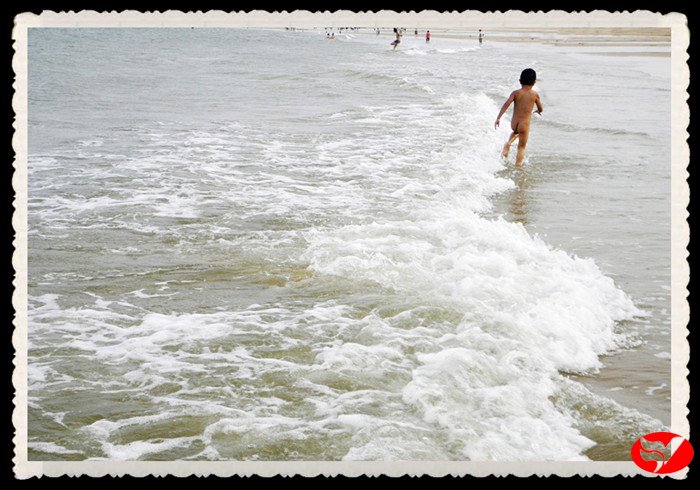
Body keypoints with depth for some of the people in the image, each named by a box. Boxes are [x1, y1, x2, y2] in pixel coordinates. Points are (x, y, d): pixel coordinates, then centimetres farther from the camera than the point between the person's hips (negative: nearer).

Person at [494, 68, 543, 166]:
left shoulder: (515, 93, -1)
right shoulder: (535, 94, -1)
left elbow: (506, 104, -13)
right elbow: (540, 109, 10)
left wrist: (498, 118, -13)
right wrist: (538, 112, 35)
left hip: (514, 123, 3)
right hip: (525, 124, -3)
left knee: (516, 132, 38)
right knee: (522, 147, 11)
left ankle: (508, 143, 15)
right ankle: (517, 166, 7)